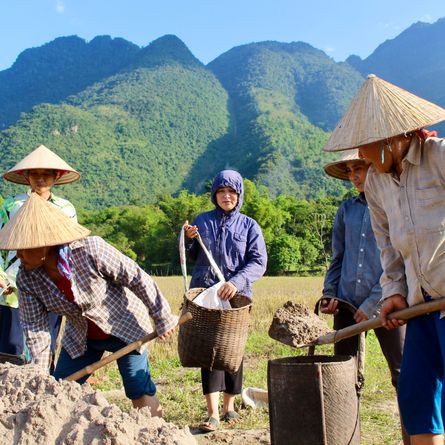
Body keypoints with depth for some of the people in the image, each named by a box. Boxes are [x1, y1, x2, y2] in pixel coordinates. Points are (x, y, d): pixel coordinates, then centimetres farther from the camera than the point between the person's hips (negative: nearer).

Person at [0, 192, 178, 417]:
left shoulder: (90, 250, -32)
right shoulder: (27, 278, -17)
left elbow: (137, 278, -23)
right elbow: (35, 329, -11)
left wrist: (162, 318, -15)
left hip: (125, 326, -5)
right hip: (80, 337, 5)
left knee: (140, 390, -8)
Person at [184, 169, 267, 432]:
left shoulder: (249, 226, 3)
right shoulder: (202, 221, 8)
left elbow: (259, 263, -8)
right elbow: (193, 257, 18)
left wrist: (236, 282, -24)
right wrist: (189, 240, -3)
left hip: (237, 295, 0)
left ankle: (229, 405, 25)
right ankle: (213, 413, -5)